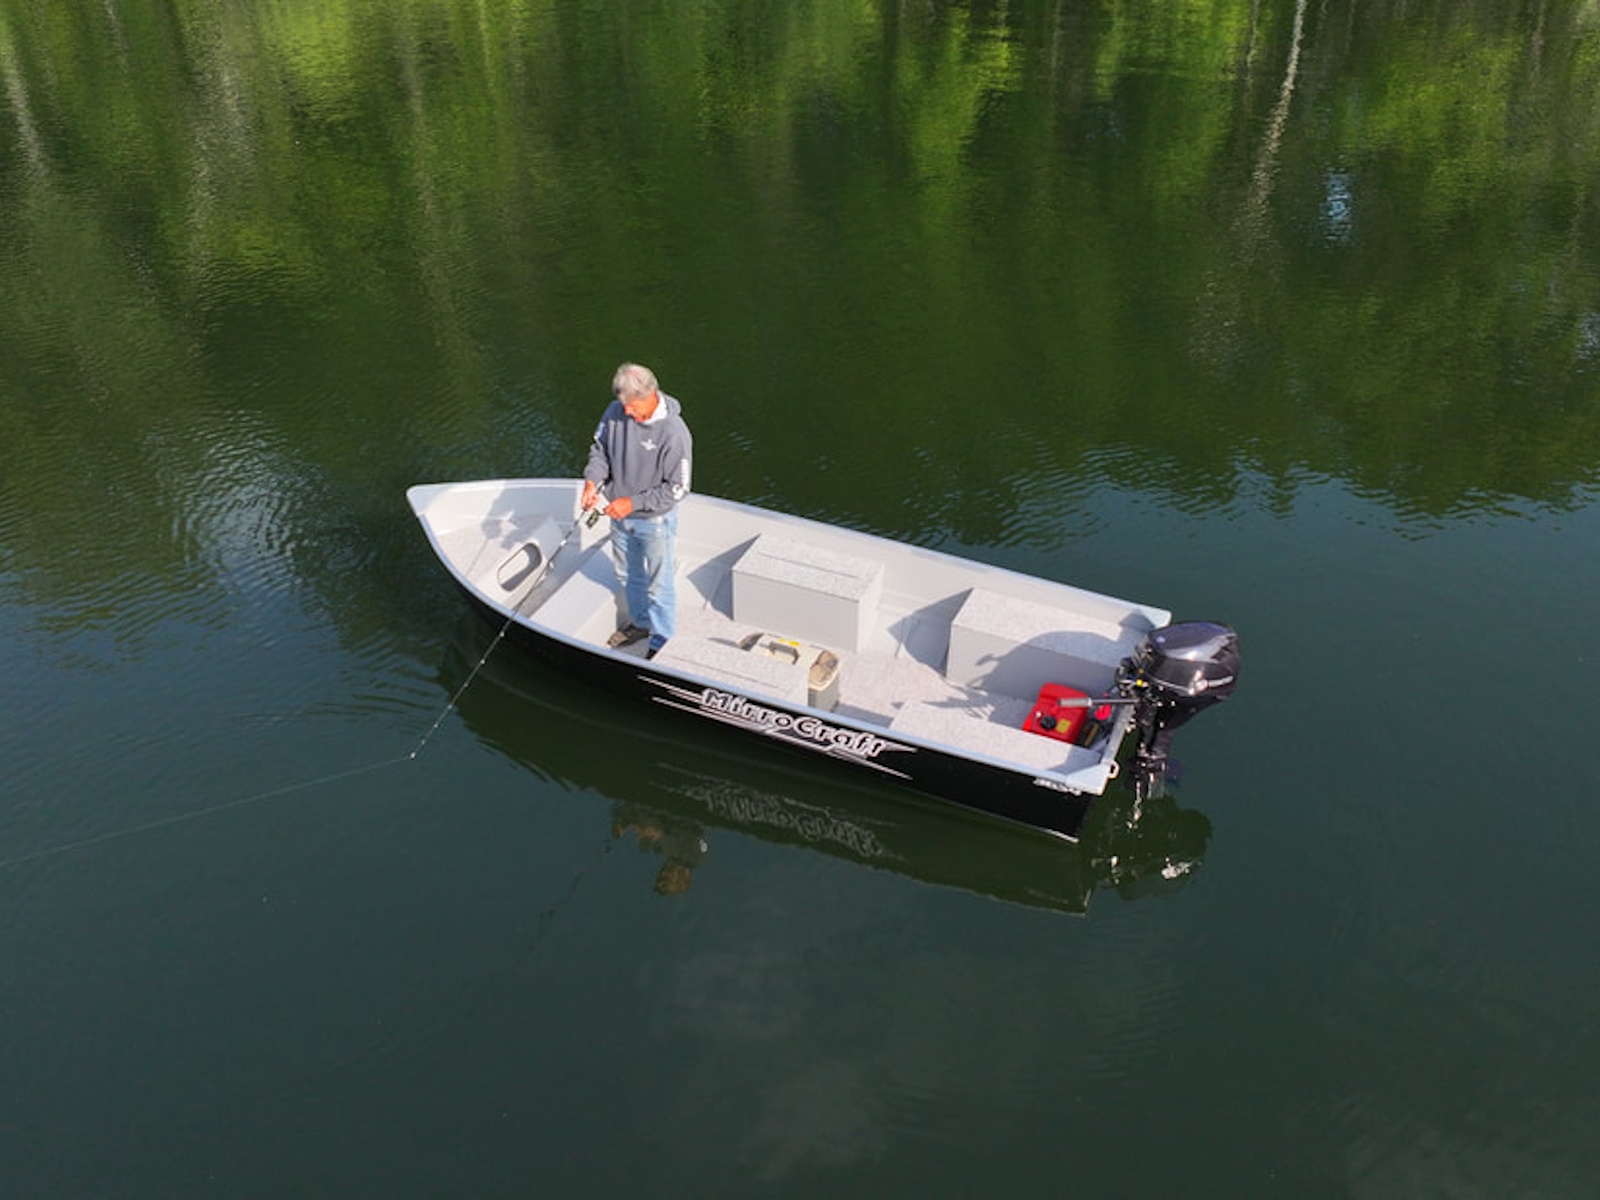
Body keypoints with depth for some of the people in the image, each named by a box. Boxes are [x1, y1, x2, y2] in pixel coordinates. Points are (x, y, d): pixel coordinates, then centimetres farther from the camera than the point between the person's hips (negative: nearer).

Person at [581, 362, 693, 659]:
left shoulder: (674, 432, -28)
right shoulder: (615, 412, -11)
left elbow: (676, 489, -22)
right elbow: (600, 449, 4)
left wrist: (633, 503, -25)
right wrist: (592, 480, -16)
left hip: (655, 520, -6)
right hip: (620, 515, 6)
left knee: (658, 584, 11)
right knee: (627, 575, 26)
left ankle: (662, 641, 32)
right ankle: (640, 622, 51)